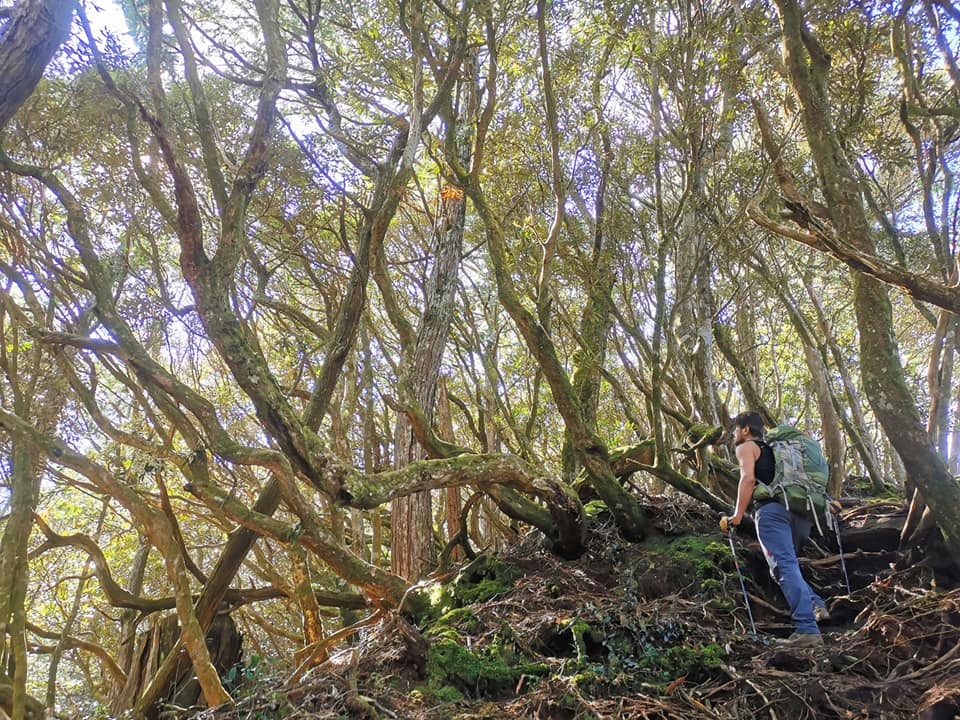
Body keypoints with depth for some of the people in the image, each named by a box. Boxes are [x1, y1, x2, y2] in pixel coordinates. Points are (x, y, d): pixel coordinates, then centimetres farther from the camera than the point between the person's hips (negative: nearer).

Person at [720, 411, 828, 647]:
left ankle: (807, 629, -21)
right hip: (798, 510, 8)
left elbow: (748, 479, -8)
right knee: (787, 565, 20)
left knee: (785, 567, -13)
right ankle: (815, 605, 1)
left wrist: (737, 516, -9)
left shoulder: (746, 447, 9)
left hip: (772, 509, -8)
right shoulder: (772, 448, 32)